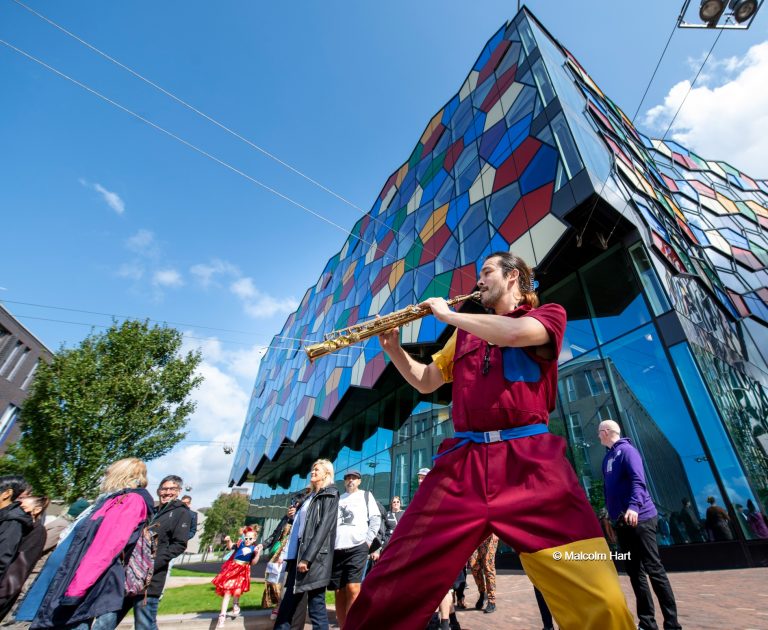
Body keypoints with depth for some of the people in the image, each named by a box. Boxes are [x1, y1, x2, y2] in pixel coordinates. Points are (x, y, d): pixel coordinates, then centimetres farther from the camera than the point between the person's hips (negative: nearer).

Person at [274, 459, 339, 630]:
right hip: (298, 554, 8)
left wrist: (307, 558, -20)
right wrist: (294, 516, 9)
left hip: (314, 557, -8)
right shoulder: (310, 496, 20)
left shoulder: (329, 495, -3)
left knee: (316, 606, -3)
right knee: (287, 604, 10)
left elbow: (324, 527, -14)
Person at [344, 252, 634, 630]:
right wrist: (393, 348, 13)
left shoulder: (549, 314, 11)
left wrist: (448, 315, 0)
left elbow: (514, 333, -13)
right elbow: (425, 382, 28)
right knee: (388, 595, -2)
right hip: (461, 464, 3)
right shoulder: (466, 333, 23)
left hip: (530, 461, -3)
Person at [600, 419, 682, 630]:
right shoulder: (608, 457, 14)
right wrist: (612, 515, 19)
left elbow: (638, 480, -23)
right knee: (635, 572, 11)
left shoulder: (627, 450, -10)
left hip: (640, 518, -8)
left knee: (654, 569, -2)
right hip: (623, 520, 8)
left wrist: (634, 506, -34)